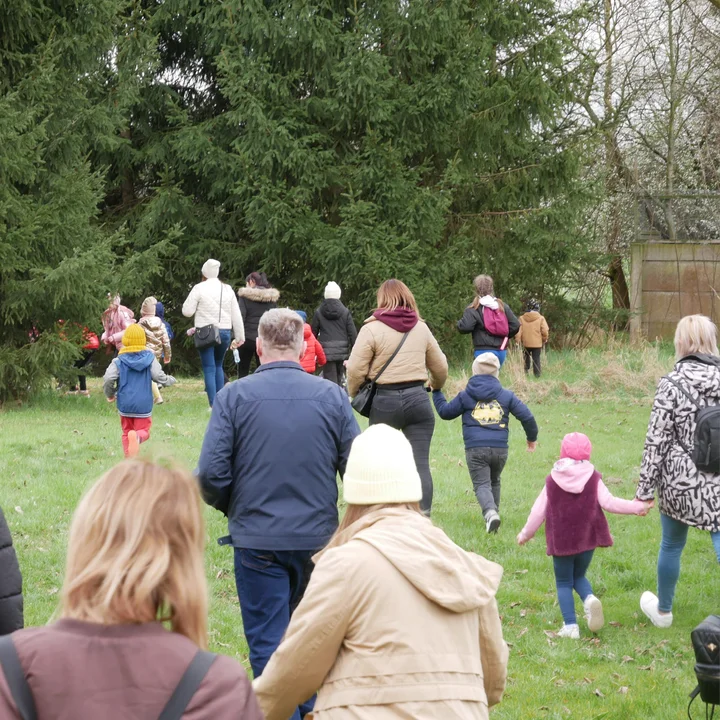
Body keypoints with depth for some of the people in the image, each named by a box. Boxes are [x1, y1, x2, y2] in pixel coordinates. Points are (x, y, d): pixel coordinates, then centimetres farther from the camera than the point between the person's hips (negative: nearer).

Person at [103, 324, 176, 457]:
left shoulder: (119, 361, -3)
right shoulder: (150, 358, -3)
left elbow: (108, 379, -12)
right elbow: (159, 376, -11)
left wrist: (110, 395, 6)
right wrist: (170, 380, 11)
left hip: (124, 404, 1)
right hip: (144, 405, -1)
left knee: (126, 432, 16)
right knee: (144, 431, 5)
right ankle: (137, 436, -32)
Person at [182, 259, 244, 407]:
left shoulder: (199, 288, -5)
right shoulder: (227, 290, 7)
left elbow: (187, 311, -4)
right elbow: (236, 315, 8)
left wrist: (196, 303, 15)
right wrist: (240, 337, 13)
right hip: (225, 333, 4)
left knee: (209, 369, -1)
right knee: (218, 366, 19)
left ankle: (214, 405, -8)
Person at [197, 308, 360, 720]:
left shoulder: (234, 397, -8)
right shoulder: (332, 396, -3)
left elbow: (211, 475, -11)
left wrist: (232, 507, 10)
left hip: (257, 539, -3)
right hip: (318, 537, 3)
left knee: (268, 644, 6)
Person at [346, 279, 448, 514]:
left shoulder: (372, 329, -5)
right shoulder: (421, 328, 9)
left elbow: (355, 370, -10)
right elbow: (440, 367, 18)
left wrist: (353, 395, 10)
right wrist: (437, 386, 39)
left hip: (384, 401, -2)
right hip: (417, 398, 2)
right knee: (420, 463, 2)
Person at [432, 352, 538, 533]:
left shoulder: (465, 396, 9)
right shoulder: (506, 395, 11)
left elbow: (445, 412, 18)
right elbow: (526, 416, 10)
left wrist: (436, 392, 34)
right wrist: (532, 437, 26)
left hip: (475, 449, -2)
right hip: (500, 449, 2)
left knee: (481, 484, -5)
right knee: (494, 482, 24)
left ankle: (490, 512, -31)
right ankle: (493, 512, 21)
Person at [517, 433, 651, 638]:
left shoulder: (552, 480, -1)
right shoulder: (593, 478, -2)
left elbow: (539, 511, 3)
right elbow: (608, 502, -8)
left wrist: (525, 534, 17)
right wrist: (637, 507, 4)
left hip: (561, 540, -2)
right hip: (587, 538, 2)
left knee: (563, 582, 9)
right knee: (579, 576, 19)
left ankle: (570, 626, -3)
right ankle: (589, 599, -14)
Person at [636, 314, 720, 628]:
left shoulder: (671, 384, -11)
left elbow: (656, 439, -12)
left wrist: (645, 487, -5)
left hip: (679, 482, -1)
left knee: (671, 546, 20)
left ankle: (663, 610, 40)